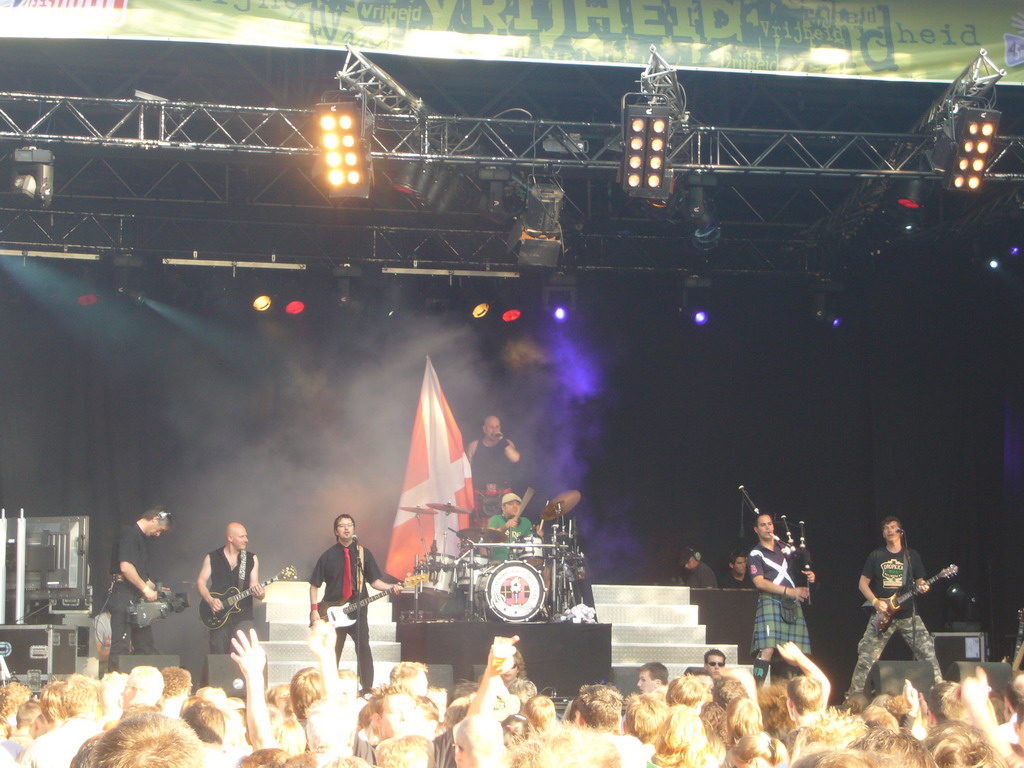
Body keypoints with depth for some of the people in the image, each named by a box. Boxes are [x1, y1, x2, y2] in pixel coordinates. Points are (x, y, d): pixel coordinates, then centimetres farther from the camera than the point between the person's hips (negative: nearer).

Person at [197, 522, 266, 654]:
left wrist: (259, 593, -19)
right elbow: (200, 581, 4)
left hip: (243, 613, 0)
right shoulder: (212, 558, 4)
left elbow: (253, 584, 4)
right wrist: (210, 600, -12)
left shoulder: (252, 559, 7)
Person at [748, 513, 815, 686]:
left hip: (792, 605, 6)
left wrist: (809, 576, 4)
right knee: (767, 649, -17)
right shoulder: (755, 555, 2)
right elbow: (759, 582, -10)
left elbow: (802, 568, 30)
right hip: (770, 602, -6)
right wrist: (789, 591, -17)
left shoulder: (785, 548, 20)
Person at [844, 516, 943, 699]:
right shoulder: (876, 556, 6)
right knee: (866, 657, -6)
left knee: (927, 653, -8)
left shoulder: (912, 555, 9)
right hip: (882, 615, -1)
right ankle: (854, 695, 0)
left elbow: (919, 581, 14)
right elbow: (863, 583, 6)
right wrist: (875, 602, -10)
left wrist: (922, 587, -10)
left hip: (908, 614, 1)